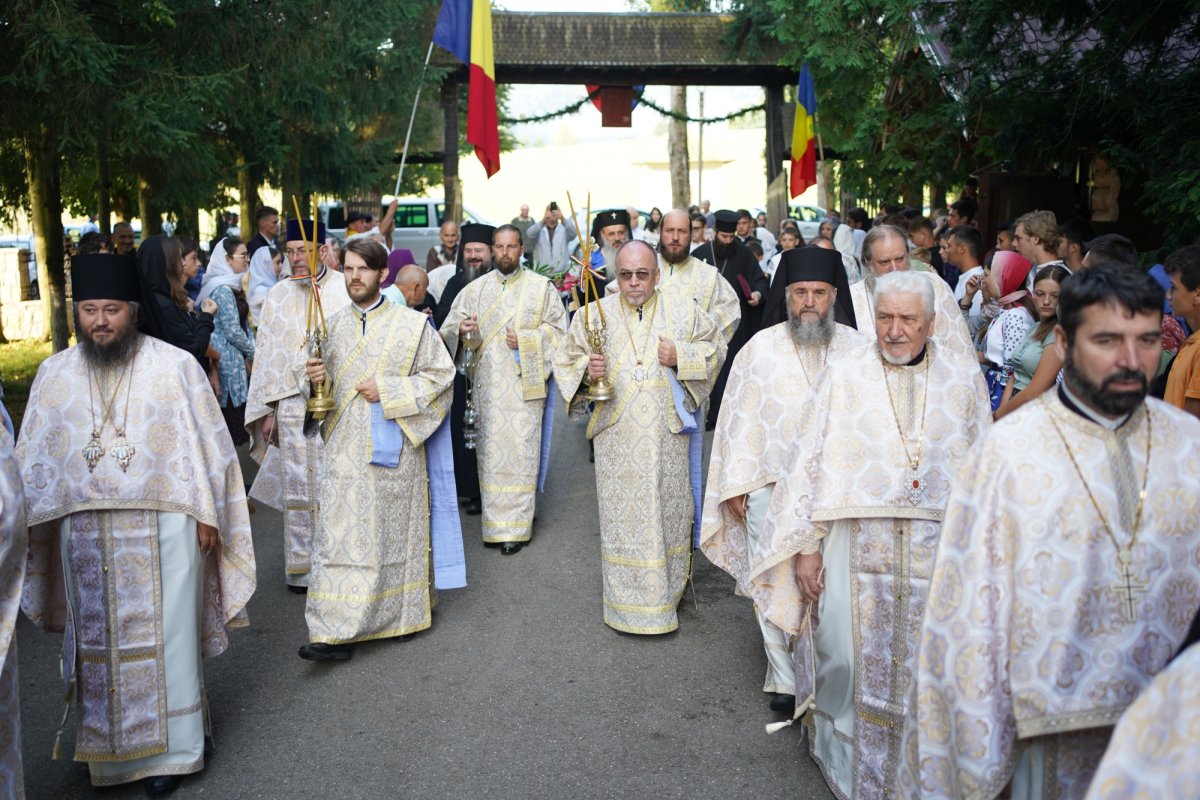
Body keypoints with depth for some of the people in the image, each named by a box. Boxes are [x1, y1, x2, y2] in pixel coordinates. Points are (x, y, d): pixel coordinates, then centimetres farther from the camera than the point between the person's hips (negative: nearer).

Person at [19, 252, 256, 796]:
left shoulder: (176, 366, -5)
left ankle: (170, 747, 19)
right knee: (98, 640, 13)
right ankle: (106, 745, 30)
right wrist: (31, 523, 5)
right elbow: (33, 458, 9)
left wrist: (207, 513, -5)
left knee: (164, 638, 5)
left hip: (163, 529, -3)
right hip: (84, 533, 3)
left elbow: (207, 444, -3)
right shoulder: (54, 374, 4)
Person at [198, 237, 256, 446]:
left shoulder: (231, 286, 14)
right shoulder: (223, 289, -15)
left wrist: (249, 352, 7)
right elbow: (233, 331, -17)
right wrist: (252, 352, -3)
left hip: (235, 359, 9)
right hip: (228, 361, -9)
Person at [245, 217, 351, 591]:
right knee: (299, 486, 6)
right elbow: (266, 355, 10)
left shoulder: (346, 290, -1)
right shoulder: (278, 295, 7)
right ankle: (301, 566, 16)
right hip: (293, 404, 2)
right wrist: (267, 411, 7)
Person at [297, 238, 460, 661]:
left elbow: (441, 375, -6)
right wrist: (319, 376, -7)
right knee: (340, 534, -1)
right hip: (345, 447, 3)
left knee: (395, 530, 9)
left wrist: (387, 390, -15)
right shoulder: (335, 324, 8)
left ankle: (407, 613, 28)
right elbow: (332, 381, 17)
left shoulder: (412, 324, -5)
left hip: (393, 449, -3)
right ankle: (338, 632, 1)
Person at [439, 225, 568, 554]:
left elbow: (558, 329, 3)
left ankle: (517, 527, 3)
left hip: (525, 384, -2)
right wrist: (463, 330, -18)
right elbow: (449, 330, 5)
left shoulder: (542, 287, 4)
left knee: (521, 454, -4)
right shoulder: (475, 289, 10)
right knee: (490, 453, 3)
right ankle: (495, 524, 13)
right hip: (487, 385, 2)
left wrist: (525, 339, -12)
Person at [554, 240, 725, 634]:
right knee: (622, 516, 3)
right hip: (617, 436, 0)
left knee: (668, 513, 9)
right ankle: (626, 604, 16)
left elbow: (715, 347, 9)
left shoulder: (683, 308, 3)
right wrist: (587, 371, -16)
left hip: (668, 435, 1)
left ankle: (667, 593, 26)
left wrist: (681, 357, -9)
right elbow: (565, 361, 6)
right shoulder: (594, 314, 2)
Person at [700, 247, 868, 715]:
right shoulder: (760, 348, 1)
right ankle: (786, 679, 16)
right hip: (772, 487, 0)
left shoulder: (857, 349, 2)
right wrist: (735, 485, 0)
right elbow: (741, 418, 2)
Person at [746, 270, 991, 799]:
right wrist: (806, 544, -4)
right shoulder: (842, 376, 0)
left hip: (940, 549, 1)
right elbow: (811, 461, 0)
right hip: (858, 547, -1)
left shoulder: (964, 378, 3)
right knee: (853, 660, 5)